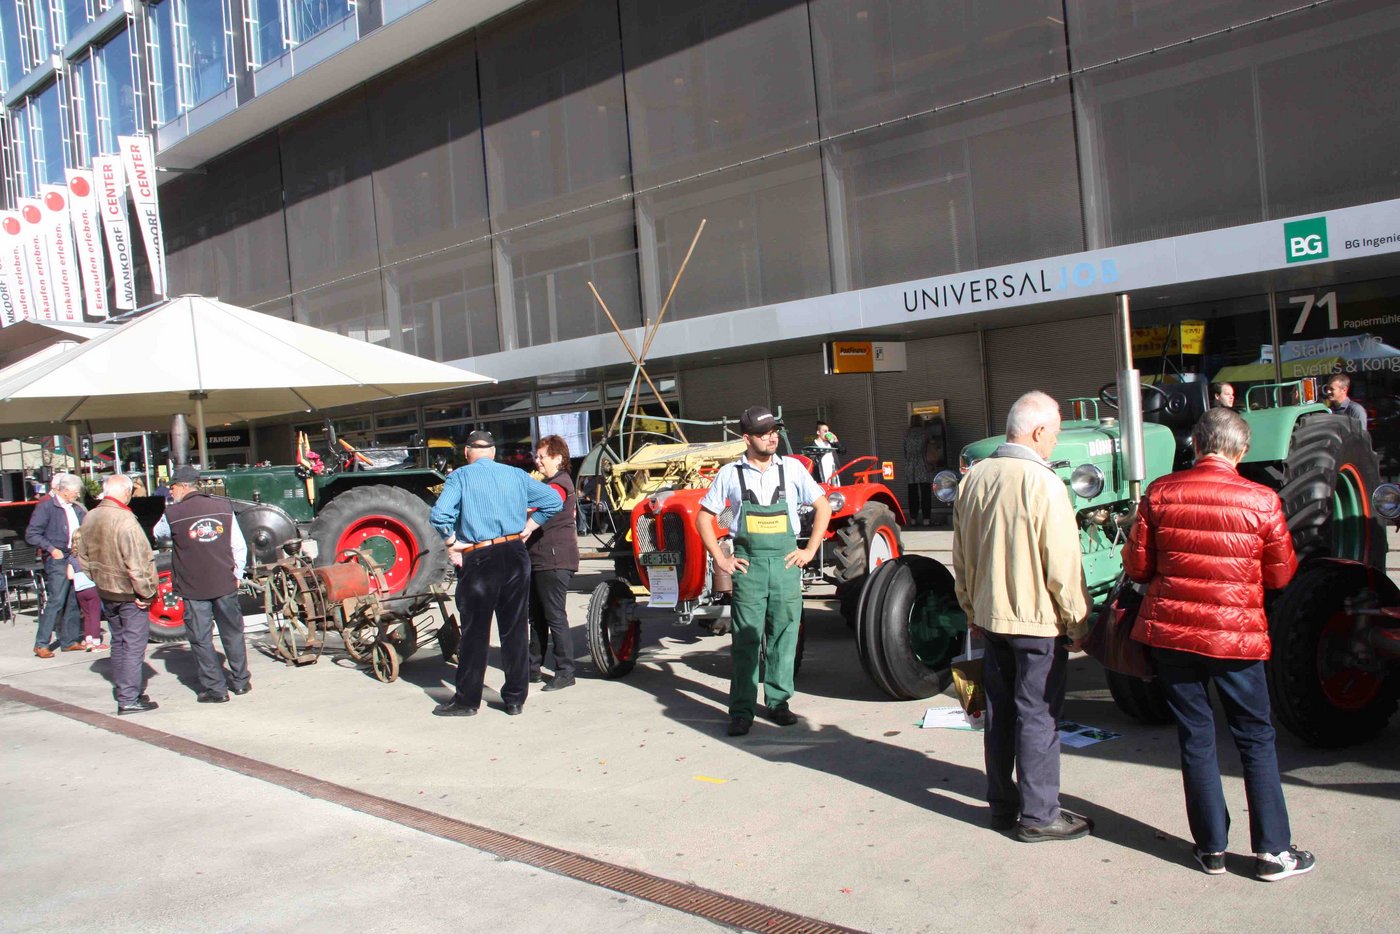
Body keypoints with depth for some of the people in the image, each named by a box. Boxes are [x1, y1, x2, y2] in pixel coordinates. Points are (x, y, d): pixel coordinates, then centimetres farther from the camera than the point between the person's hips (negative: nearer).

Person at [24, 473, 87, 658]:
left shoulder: (76, 508, 14)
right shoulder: (46, 506, -7)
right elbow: (31, 534, -9)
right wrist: (51, 549, -16)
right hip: (58, 559, -7)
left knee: (74, 601, 9)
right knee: (56, 601, -9)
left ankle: (70, 640, 17)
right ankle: (41, 644, -2)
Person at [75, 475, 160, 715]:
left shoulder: (89, 519, 2)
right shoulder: (124, 520, -24)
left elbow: (83, 556, 12)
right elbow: (138, 562, -24)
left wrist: (99, 580, 18)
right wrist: (146, 592, -15)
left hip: (106, 591, 8)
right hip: (130, 594, -8)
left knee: (118, 642, 19)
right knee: (133, 646, -1)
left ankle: (124, 691, 27)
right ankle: (129, 699, 1)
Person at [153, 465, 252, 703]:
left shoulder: (173, 514, -9)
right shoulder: (224, 506, -1)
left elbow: (157, 534, 14)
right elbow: (239, 546, 2)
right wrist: (237, 574, 13)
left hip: (193, 588, -3)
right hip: (225, 584, 3)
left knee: (201, 639, 7)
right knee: (233, 633, 15)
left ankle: (215, 688, 9)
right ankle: (241, 681, 24)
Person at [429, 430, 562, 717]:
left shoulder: (461, 477, -2)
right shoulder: (516, 475, 9)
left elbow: (439, 514, -16)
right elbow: (553, 501, 9)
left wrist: (452, 543, -3)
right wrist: (528, 528, 11)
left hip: (479, 560, -3)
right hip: (515, 555, 3)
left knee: (475, 631, 5)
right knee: (515, 629, 9)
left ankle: (466, 701, 12)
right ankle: (515, 699, 15)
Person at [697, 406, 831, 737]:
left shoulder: (791, 468, 2)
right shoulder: (730, 474, 0)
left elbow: (823, 507, 9)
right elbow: (704, 518, 7)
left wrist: (810, 551, 2)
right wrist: (720, 559, 0)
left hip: (785, 562, 1)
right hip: (748, 564, -1)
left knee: (783, 637, 7)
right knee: (746, 639, 0)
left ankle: (778, 703, 19)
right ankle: (741, 711, 4)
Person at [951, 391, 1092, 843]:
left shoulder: (973, 478, 3)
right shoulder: (1043, 484, -18)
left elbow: (961, 556, 11)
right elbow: (1063, 566, -17)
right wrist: (1077, 622, -5)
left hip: (990, 616, 7)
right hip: (1038, 619, -7)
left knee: (999, 711, 15)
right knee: (1037, 717, 3)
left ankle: (1002, 804, 26)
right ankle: (1038, 815, 12)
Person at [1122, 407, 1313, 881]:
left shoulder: (1161, 493, -5)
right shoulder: (1262, 500, -8)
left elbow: (1137, 565, 0)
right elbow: (1280, 575, 1)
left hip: (1170, 630, 2)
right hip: (1235, 634, -1)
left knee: (1195, 738, 12)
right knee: (1255, 739, 13)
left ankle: (1211, 848, 19)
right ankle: (1272, 850, 18)